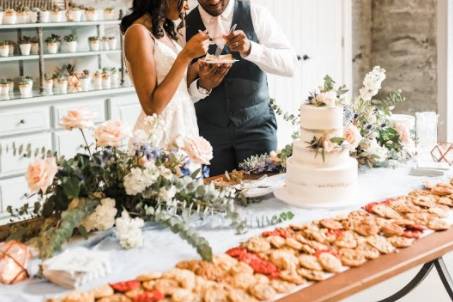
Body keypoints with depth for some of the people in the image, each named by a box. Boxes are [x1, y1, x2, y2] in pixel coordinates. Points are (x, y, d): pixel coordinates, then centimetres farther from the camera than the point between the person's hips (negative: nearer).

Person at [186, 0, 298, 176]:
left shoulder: (255, 14, -2)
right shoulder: (185, 26, -1)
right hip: (208, 129, 1)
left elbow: (290, 64, -10)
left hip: (255, 124, 0)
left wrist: (250, 48, -25)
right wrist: (202, 86, -22)